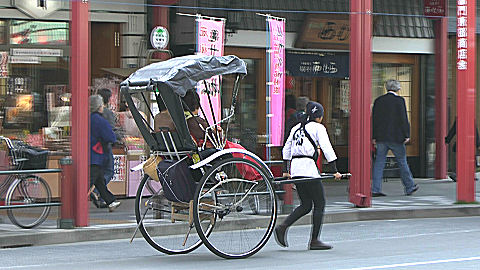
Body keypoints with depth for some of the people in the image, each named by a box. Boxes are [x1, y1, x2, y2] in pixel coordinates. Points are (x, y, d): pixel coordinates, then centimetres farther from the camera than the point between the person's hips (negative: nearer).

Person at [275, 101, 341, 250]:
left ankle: (283, 227, -4)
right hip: (309, 168, -7)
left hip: (295, 168, 7)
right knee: (320, 204, 2)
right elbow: (327, 149, -8)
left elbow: (286, 149, 22)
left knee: (305, 205, 13)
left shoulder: (297, 128, 19)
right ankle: (314, 240, 0)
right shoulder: (318, 127, -2)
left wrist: (285, 170, 27)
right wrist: (335, 171, -7)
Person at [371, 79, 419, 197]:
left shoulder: (378, 100, 7)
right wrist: (406, 135, -7)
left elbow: (374, 119, 9)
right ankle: (409, 187, 18)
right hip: (395, 137, -4)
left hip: (381, 138, 4)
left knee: (379, 162, 3)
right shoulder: (399, 100, -6)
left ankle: (375, 189, -3)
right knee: (402, 161, 8)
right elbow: (403, 119, -10)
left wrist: (374, 137, 12)